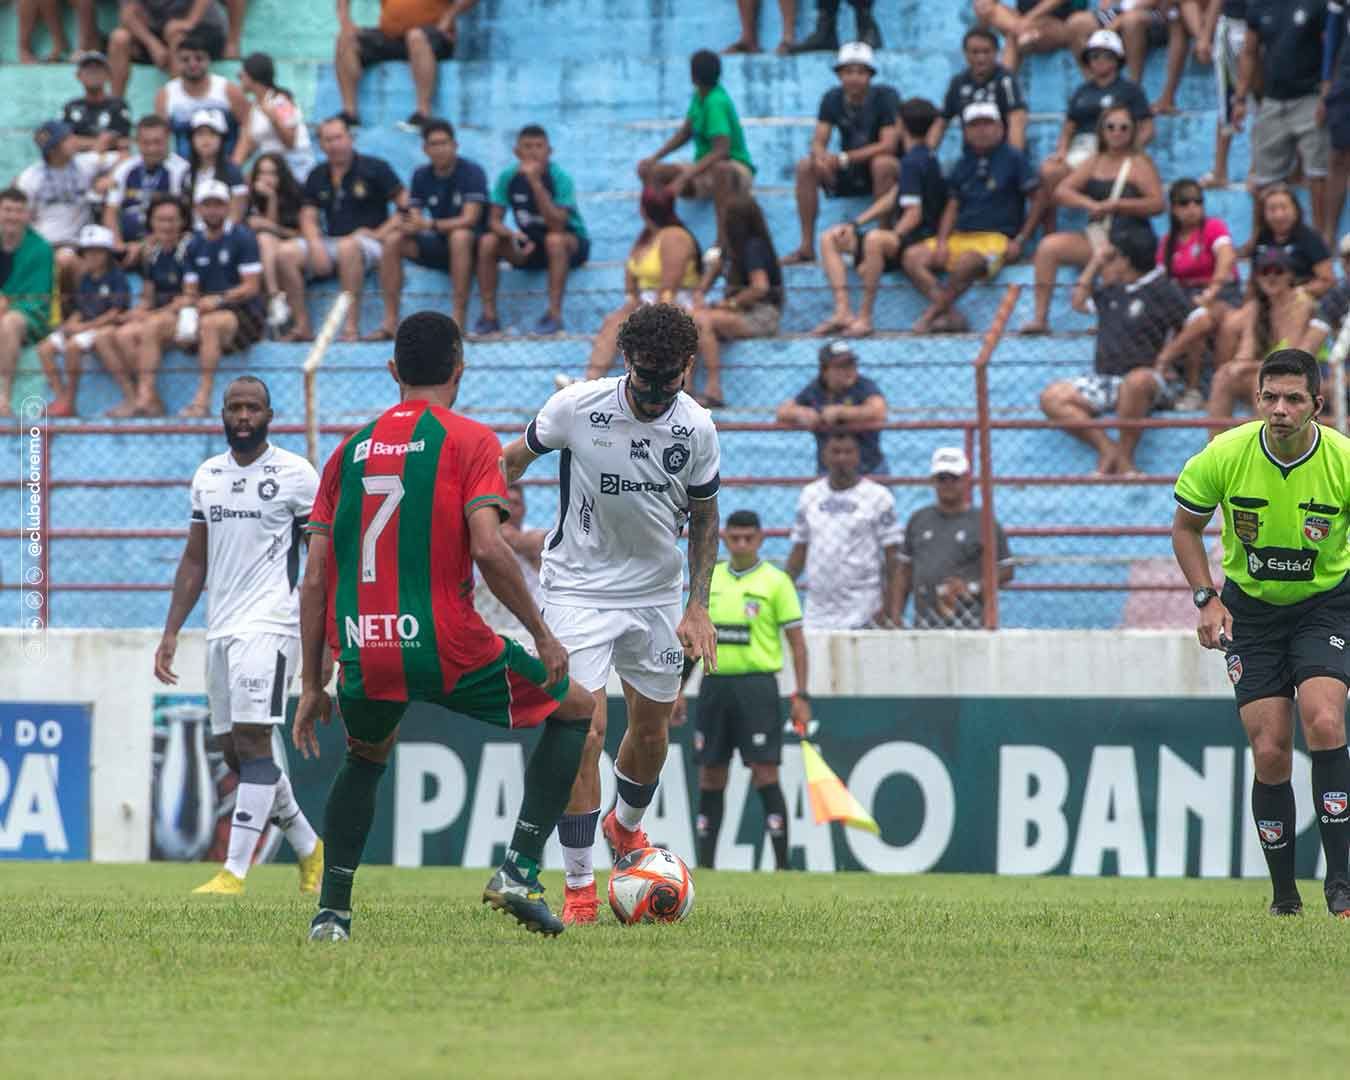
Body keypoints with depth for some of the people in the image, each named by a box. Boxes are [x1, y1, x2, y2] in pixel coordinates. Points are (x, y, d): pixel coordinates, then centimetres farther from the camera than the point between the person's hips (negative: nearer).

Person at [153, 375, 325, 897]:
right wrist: (171, 633, 12)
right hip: (221, 628, 7)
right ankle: (309, 848, 27)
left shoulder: (295, 474, -4)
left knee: (252, 741, -15)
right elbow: (195, 560, 18)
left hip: (269, 623, -7)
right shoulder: (207, 475, 13)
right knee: (235, 751, 9)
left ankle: (235, 870, -18)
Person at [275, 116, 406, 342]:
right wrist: (315, 243, -11)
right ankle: (302, 325, -16)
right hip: (329, 242, 5)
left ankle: (352, 326, -41)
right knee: (285, 253, -18)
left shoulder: (374, 168, 1)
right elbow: (308, 215, 9)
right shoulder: (317, 176, 15)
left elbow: (405, 206, -3)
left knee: (348, 247, -41)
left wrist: (380, 233, -13)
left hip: (369, 244, -5)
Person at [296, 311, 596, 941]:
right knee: (573, 710, 18)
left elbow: (315, 579, 12)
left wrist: (312, 685, 17)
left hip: (363, 655, 4)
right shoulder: (469, 439, 1)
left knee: (367, 756, 34)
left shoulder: (351, 449, 14)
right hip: (445, 647, -4)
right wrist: (542, 634, -3)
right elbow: (486, 547, -13)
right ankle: (519, 872, 5)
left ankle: (331, 911, 21)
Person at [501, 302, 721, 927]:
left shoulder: (696, 429, -9)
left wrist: (698, 607, -2)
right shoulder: (576, 407, -17)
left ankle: (625, 826, 47)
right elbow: (516, 458, 2)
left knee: (652, 727, 14)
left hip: (657, 593, 4)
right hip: (579, 588, -4)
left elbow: (704, 519, 4)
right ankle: (578, 887, -8)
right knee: (585, 728, -16)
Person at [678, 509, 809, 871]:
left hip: (756, 683, -4)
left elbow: (796, 641, -1)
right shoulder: (708, 579, 12)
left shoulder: (775, 582, -1)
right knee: (710, 776, 6)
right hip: (714, 684, 4)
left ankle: (783, 863, -6)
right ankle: (705, 864, 12)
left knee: (764, 773, -9)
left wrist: (801, 696, -7)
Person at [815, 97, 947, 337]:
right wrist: (855, 224, 12)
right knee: (830, 239, 7)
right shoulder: (926, 156, 14)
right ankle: (842, 311, -9)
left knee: (874, 240, -41)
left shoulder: (912, 162, -15)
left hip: (920, 238, -11)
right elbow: (892, 199, 18)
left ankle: (864, 317, -34)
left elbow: (914, 215, -21)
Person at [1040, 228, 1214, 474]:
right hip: (1105, 379, 7)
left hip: (1150, 379, -7)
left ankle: (1124, 458, -32)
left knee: (1136, 382, -44)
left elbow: (1203, 322, -15)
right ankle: (1107, 448, -26)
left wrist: (1165, 358, -13)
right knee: (1052, 397, -15)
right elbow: (1079, 303, 35)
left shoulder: (1162, 291, -3)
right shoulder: (1111, 290, 21)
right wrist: (1094, 264, 23)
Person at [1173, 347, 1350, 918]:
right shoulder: (1226, 455, -15)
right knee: (1270, 752, -7)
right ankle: (1284, 893, 9)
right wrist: (1207, 599, -8)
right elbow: (1185, 528, 2)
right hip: (1249, 607, 1)